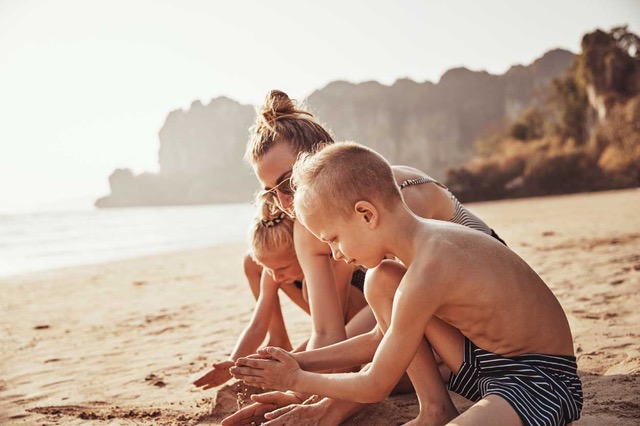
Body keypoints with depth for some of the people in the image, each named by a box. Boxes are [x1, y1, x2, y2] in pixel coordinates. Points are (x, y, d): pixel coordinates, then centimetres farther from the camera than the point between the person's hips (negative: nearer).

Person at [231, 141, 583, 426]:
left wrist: (296, 380, 0)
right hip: (488, 364, 10)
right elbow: (382, 339, 15)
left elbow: (375, 387, -14)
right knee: (381, 285, 5)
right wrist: (299, 361, 12)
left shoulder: (423, 276, -27)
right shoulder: (425, 240, 2)